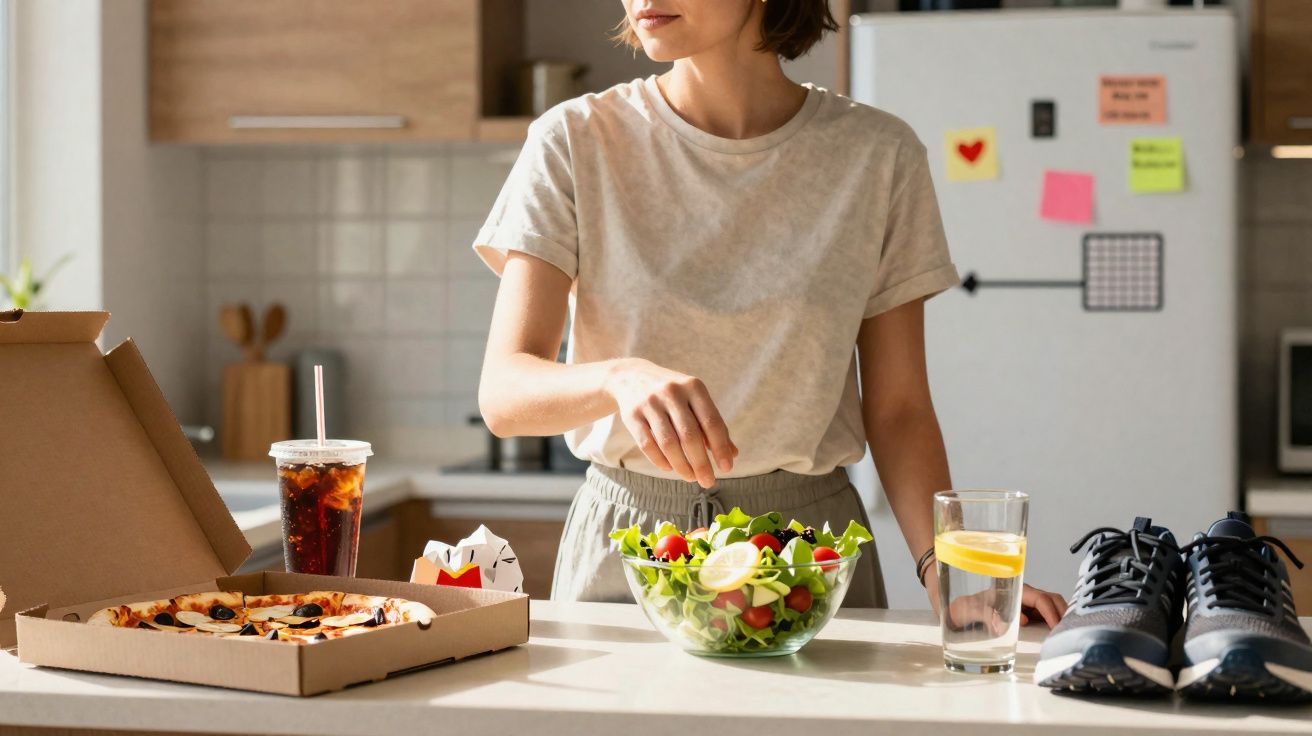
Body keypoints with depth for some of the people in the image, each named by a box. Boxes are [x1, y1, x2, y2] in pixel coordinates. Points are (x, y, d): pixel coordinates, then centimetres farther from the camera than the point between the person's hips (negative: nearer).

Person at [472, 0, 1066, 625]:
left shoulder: (877, 155, 0)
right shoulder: (574, 143, -3)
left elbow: (898, 409, 2)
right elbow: (502, 393, -10)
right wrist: (621, 378, -31)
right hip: (621, 547, 0)